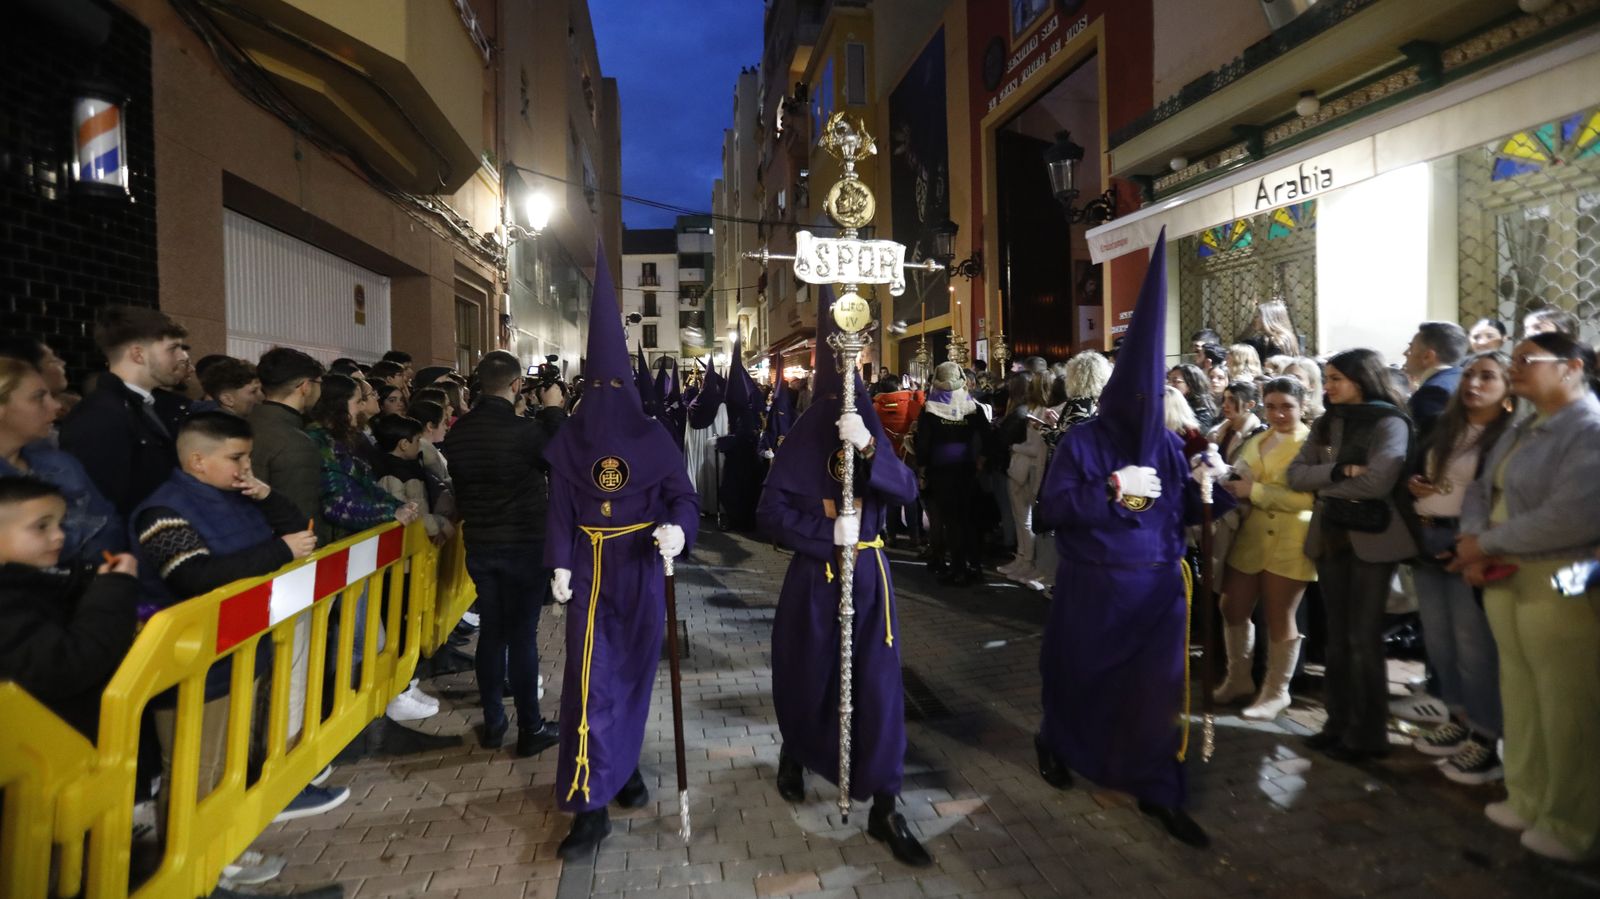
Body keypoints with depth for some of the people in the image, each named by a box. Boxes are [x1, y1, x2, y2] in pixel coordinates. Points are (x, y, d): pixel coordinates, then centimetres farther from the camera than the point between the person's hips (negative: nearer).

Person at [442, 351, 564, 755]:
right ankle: (530, 728, 11)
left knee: (491, 630, 14)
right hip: (525, 544, -5)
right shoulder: (524, 429, -19)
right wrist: (554, 411, 4)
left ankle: (492, 723, 23)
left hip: (479, 544, 5)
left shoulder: (458, 432, 0)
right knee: (523, 634, 1)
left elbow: (460, 481, 11)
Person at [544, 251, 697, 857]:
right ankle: (591, 805, 1)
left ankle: (622, 766, 33)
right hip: (591, 568, 0)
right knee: (592, 676, -5)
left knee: (633, 671, 11)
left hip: (642, 566, 1)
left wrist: (678, 529, -25)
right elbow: (560, 506, 3)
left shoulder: (654, 436, -1)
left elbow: (684, 497, -4)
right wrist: (561, 563, -5)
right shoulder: (569, 438, 1)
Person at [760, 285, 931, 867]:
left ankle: (884, 810, 13)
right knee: (809, 679, 13)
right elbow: (771, 510, -10)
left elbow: (907, 491, -9)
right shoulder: (805, 436, -6)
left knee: (878, 687, 2)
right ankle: (792, 757, 44)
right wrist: (827, 533, -21)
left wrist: (870, 448, -24)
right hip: (816, 579, -2)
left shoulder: (870, 430, 4)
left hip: (869, 576, 3)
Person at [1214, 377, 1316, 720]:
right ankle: (1238, 678, 28)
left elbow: (1309, 497, -19)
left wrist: (1254, 491, -22)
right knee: (1233, 610, 10)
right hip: (1250, 537, 7)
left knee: (1280, 618, 4)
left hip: (1288, 542, -7)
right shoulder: (1256, 441, 17)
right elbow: (1241, 481, 23)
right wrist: (1233, 486, -1)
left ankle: (1276, 691, 20)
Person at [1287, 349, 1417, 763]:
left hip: (1372, 539, -6)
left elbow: (1377, 482, -23)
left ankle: (1367, 734, 12)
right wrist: (1338, 471, -16)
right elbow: (1295, 474, 0)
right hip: (1330, 537, 6)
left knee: (1363, 637, 0)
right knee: (1336, 635, 11)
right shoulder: (1326, 423, 10)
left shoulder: (1389, 422, -8)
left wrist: (1323, 485, -8)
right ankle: (1339, 723, 21)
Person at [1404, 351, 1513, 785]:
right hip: (1427, 541, 7)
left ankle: (1486, 739, 10)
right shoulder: (1444, 426, 13)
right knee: (1437, 639, 13)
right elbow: (1416, 470, 20)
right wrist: (1413, 485, -3)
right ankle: (1460, 718, 28)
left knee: (1473, 643, -2)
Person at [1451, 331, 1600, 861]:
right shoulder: (1517, 433, 15)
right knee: (1520, 696, 15)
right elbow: (1480, 492, 10)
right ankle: (1527, 800, 29)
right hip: (1504, 579, 8)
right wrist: (1474, 548, -9)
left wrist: (1487, 542, -14)